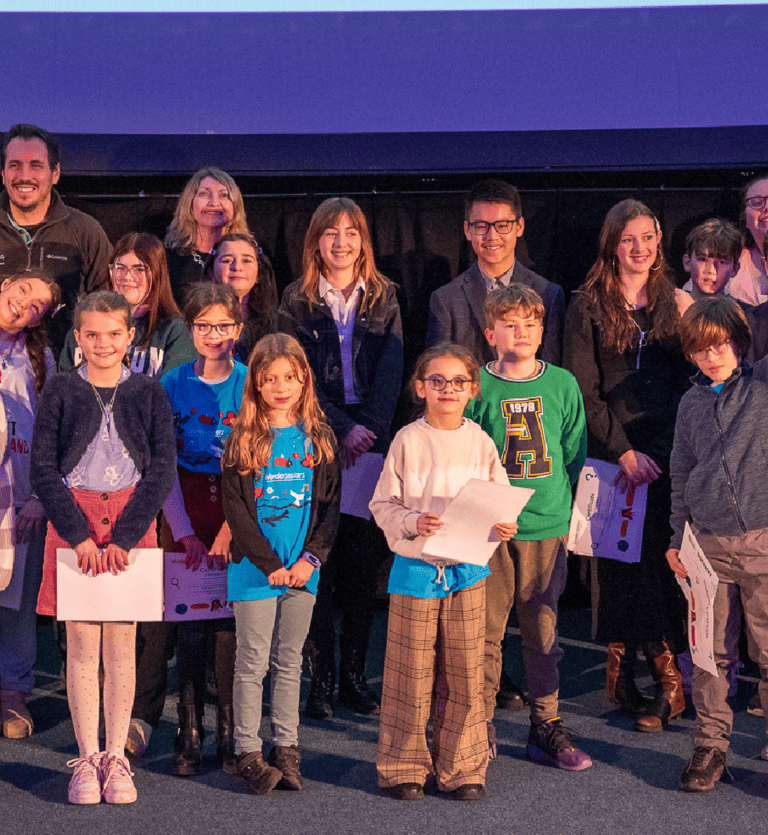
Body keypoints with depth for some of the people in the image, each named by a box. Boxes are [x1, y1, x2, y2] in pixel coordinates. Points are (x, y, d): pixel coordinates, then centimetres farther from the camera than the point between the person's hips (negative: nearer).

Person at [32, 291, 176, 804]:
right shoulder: (61, 391, 3)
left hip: (132, 523, 1)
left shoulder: (149, 394, 5)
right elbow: (43, 470, -1)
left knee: (121, 647, 4)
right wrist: (79, 535, -11)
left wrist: (124, 537, -10)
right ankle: (87, 759, 10)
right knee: (82, 646, 1)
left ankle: (116, 758, 13)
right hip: (73, 521, 0)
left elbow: (163, 471, 0)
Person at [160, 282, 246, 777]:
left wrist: (229, 531, -12)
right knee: (190, 625, 1)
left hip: (240, 511, -1)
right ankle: (190, 735, 9)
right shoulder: (172, 384, 3)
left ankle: (231, 735, 7)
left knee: (231, 623, -3)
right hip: (184, 510, 1)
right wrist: (184, 532, -8)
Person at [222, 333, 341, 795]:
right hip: (254, 567, -3)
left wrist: (312, 558, -9)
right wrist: (270, 564, -14)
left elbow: (331, 504, 3)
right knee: (253, 662, 2)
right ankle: (248, 752, 8)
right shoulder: (242, 441, -5)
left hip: (302, 569, 3)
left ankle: (286, 748, 19)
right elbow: (236, 509, -8)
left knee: (289, 661, 11)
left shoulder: (319, 439, 4)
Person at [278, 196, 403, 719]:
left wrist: (368, 429, -11)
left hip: (370, 442, 2)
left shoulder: (384, 299, 12)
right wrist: (341, 429, -13)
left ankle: (355, 674, 13)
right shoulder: (297, 302, 6)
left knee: (364, 563, 3)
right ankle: (321, 679, 4)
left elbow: (391, 372, 3)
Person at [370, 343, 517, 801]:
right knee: (411, 671, 4)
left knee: (465, 673, 6)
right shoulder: (408, 441, -4)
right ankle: (404, 767, 18)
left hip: (468, 568, 2)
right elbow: (383, 505, -3)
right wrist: (413, 522, -21)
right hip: (416, 568, -2)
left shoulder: (480, 442, 3)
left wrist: (504, 525, -12)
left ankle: (462, 767, 19)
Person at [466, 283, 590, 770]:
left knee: (543, 629, 7)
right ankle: (481, 728, 14)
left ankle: (546, 726, 18)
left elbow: (575, 453, 10)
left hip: (547, 527, 2)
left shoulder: (562, 384, 6)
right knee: (486, 630, 2)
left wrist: (553, 500, 2)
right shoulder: (476, 387, 0)